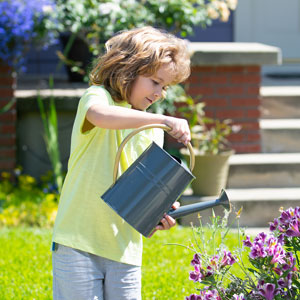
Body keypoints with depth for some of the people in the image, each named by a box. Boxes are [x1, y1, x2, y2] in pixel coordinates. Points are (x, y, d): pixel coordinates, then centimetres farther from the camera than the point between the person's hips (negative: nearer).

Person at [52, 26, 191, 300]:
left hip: (126, 247, 6)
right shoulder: (97, 96, -3)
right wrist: (164, 120, -34)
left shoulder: (152, 130, 16)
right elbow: (100, 116, -29)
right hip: (79, 242, -5)